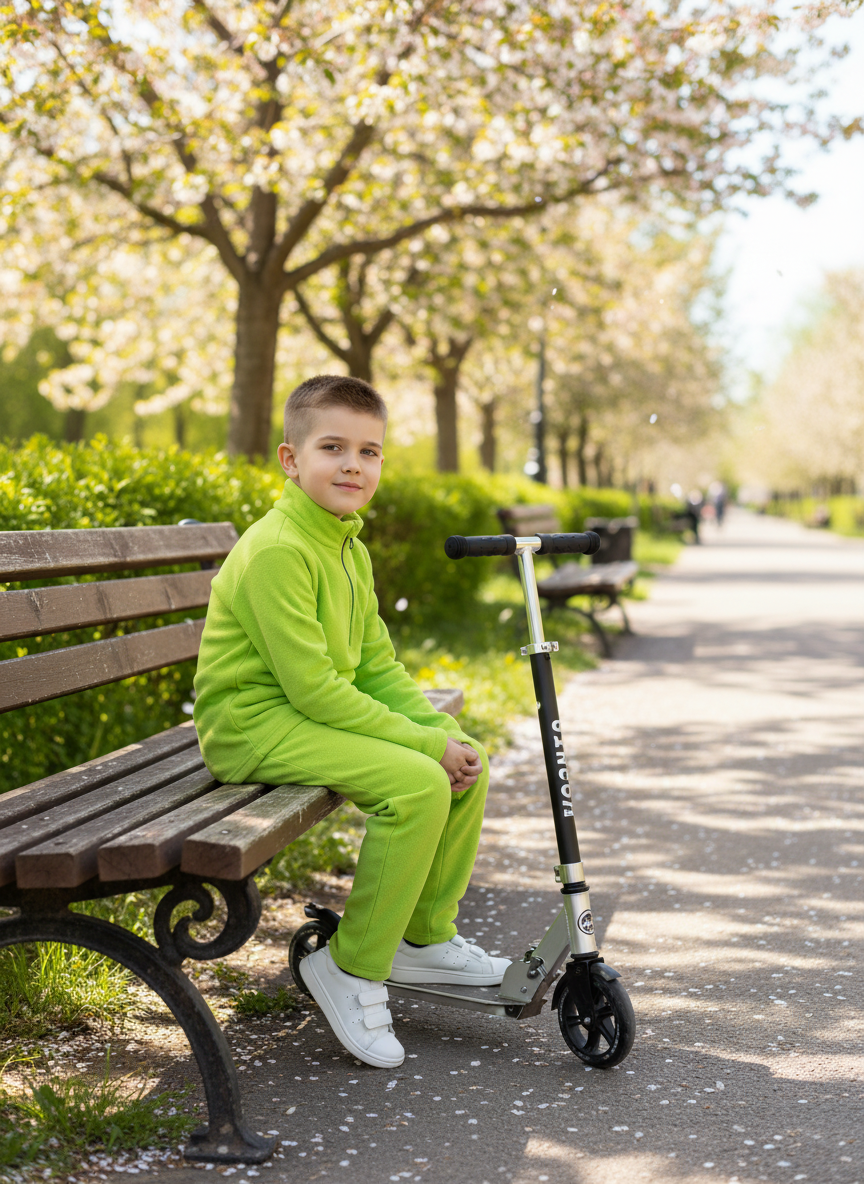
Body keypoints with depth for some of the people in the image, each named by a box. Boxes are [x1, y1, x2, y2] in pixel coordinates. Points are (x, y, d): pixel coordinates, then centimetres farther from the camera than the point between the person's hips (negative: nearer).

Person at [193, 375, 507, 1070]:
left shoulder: (351, 550, 12)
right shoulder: (276, 550, -20)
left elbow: (378, 666, 12)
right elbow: (311, 687, -24)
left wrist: (442, 730, -5)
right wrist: (424, 743, -22)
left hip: (318, 717, 10)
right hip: (255, 724, -10)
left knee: (469, 764, 2)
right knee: (418, 783, -25)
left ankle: (425, 938, 17)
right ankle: (351, 968, -10)